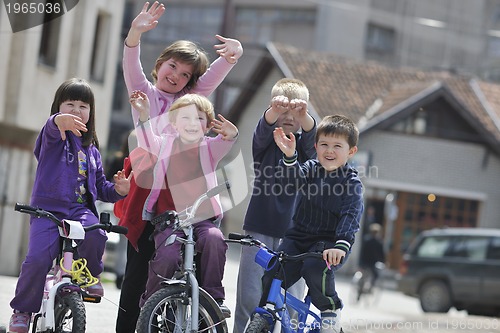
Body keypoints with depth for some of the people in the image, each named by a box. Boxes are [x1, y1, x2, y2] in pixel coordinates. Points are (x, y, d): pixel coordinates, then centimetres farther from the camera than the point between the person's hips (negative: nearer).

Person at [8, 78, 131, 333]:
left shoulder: (91, 150, 23)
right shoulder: (53, 136, 5)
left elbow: (100, 186, 29)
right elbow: (51, 130, -22)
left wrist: (118, 190, 4)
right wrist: (60, 121, -48)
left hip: (80, 209, 3)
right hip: (48, 207, -3)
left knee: (95, 234, -31)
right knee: (38, 258, -23)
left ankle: (89, 275, -2)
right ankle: (22, 310, -1)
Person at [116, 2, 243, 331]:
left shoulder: (191, 97, 18)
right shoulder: (144, 92, 14)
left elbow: (216, 73, 4)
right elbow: (131, 66, -4)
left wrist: (234, 52, -18)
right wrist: (135, 33, -24)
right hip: (146, 188, -2)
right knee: (139, 263, 0)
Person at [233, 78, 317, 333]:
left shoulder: (305, 143, 6)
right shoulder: (265, 141, 4)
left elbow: (311, 133, -17)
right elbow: (264, 129, -20)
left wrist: (303, 114, -40)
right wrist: (275, 110, -43)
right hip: (260, 227, -1)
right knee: (249, 297, -1)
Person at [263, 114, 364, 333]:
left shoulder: (352, 183, -4)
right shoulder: (311, 169, 6)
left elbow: (351, 216, -16)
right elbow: (292, 181, -14)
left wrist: (341, 245, -32)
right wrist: (289, 156, -33)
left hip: (329, 242, -4)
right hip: (299, 237, 4)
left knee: (315, 269, -33)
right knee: (271, 276, -12)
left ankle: (331, 309, -7)